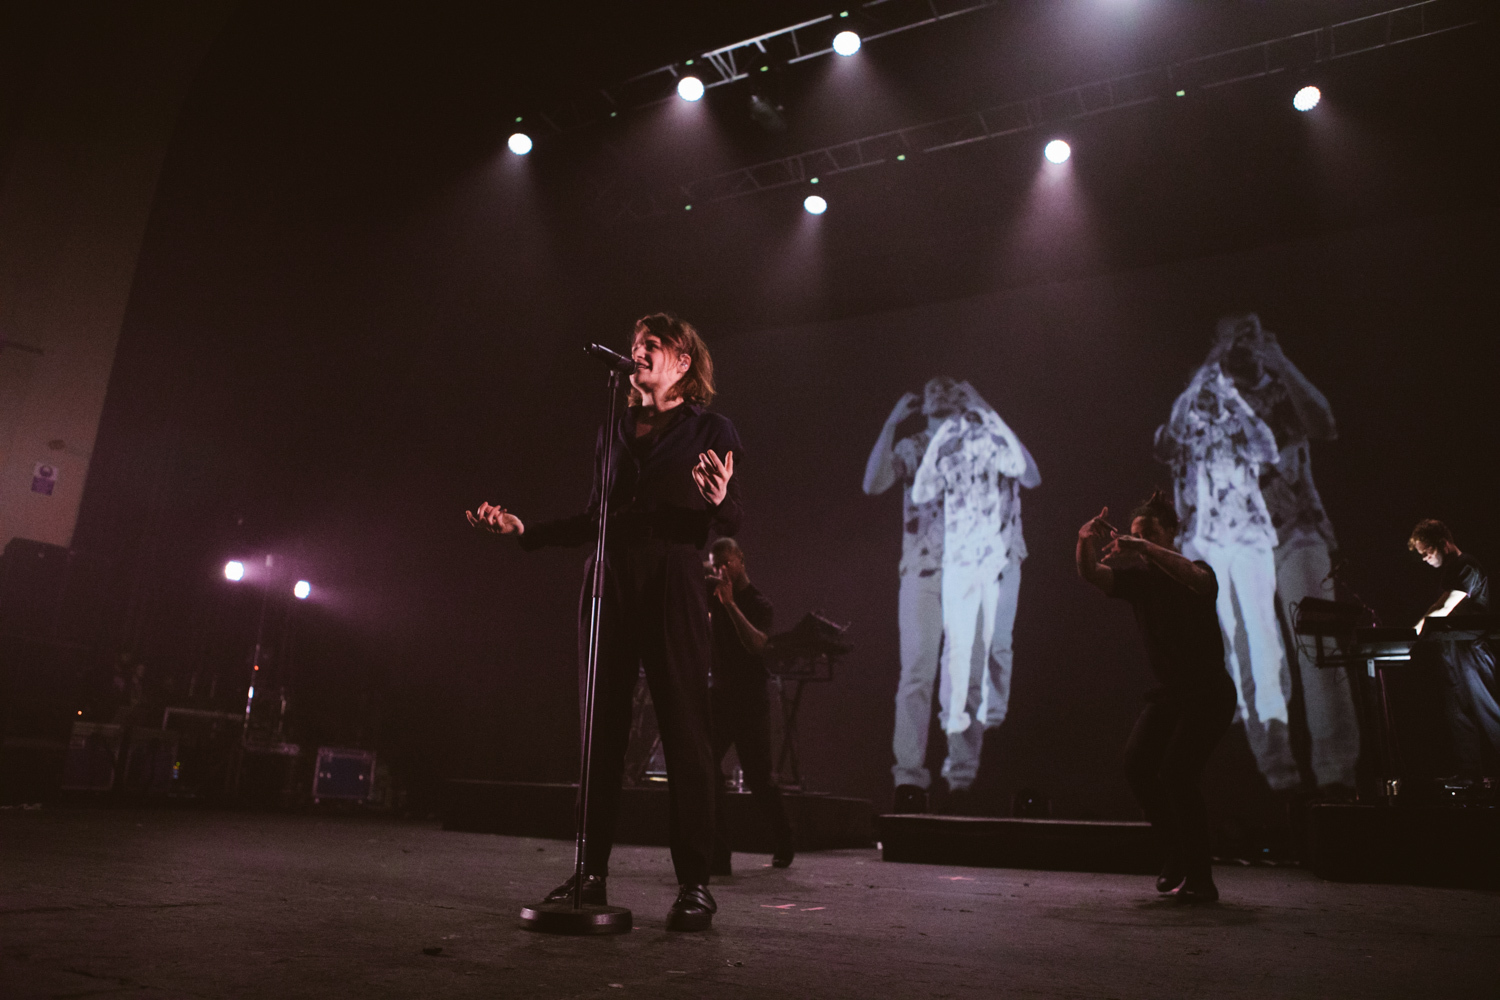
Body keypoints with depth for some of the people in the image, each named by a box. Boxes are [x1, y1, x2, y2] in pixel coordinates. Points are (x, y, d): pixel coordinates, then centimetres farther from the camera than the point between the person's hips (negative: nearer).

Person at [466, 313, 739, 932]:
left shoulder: (711, 431, 6)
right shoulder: (614, 431, 19)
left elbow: (733, 522, -1)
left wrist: (719, 500, -23)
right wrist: (523, 530, 14)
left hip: (672, 586, -4)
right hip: (610, 585, 5)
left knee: (684, 732, -5)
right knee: (601, 731, 5)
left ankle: (695, 885, 2)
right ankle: (590, 874, 14)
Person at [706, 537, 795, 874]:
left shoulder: (758, 603, -7)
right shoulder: (714, 595, 8)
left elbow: (758, 644, -24)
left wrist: (730, 604, -29)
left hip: (751, 701, -4)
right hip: (720, 695, 4)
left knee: (758, 778, 4)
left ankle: (783, 843, 29)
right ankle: (718, 854, -11)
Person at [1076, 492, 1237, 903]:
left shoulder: (1197, 570, -10)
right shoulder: (1138, 576, 2)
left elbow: (1197, 578, -36)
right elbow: (1091, 573, -15)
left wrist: (1145, 548, -47)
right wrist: (1085, 542, -36)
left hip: (1209, 692, -5)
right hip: (1169, 691, 6)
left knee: (1177, 770, -20)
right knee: (1136, 762, -10)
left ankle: (1200, 878, -8)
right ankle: (1176, 857, 8)